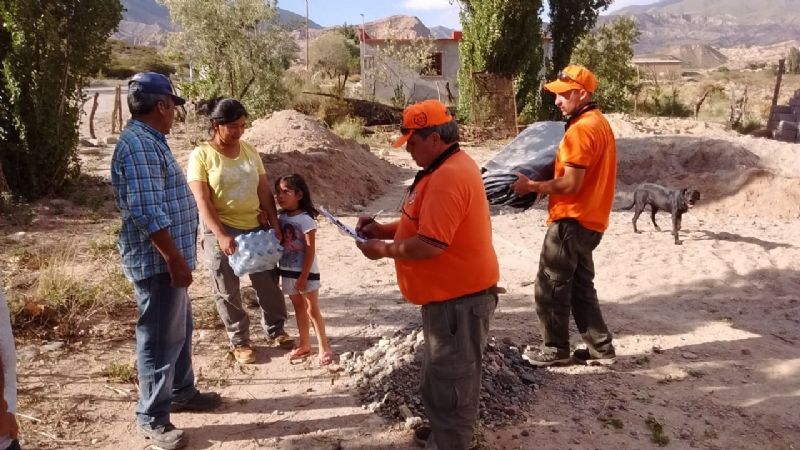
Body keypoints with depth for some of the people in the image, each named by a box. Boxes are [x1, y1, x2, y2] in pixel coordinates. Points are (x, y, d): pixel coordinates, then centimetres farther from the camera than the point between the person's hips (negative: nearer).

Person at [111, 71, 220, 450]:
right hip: (157, 261, -10)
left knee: (180, 330, 21)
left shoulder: (150, 140, 13)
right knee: (160, 339, 1)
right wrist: (176, 259, -24)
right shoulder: (139, 146, -20)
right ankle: (152, 418, 15)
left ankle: (181, 392, 37)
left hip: (168, 257, 10)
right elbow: (147, 213, -27)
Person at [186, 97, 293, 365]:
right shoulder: (201, 155, -9)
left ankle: (275, 330, 31)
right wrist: (221, 236, -24)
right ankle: (239, 341, 23)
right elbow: (202, 202, -15)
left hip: (256, 228, 5)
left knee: (268, 283, 12)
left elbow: (265, 192, 6)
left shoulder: (250, 151, 5)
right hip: (221, 232, -4)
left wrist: (275, 225, -3)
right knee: (228, 291, 7)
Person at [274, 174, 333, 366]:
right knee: (299, 309, 16)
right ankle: (305, 345, 27)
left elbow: (310, 252, -17)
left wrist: (304, 276, -18)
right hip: (288, 272, 7)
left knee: (313, 310, 0)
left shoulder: (305, 219, -17)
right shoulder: (282, 218, 4)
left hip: (306, 272, -7)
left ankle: (324, 348, 9)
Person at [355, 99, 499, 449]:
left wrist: (383, 249, -14)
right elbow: (427, 223, 19)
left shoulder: (448, 177, -25)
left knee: (451, 379, 4)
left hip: (459, 297, -11)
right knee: (444, 374, 23)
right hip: (452, 293, 11)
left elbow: (429, 244, -29)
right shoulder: (448, 167, 10)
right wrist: (385, 229, 6)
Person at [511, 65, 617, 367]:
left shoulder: (581, 128, -19)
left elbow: (571, 184, -23)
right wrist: (545, 184, 11)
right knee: (580, 286, 18)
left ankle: (555, 349, 14)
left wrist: (532, 186, -12)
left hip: (571, 221, -10)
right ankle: (599, 345, 24)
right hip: (588, 220, 10)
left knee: (550, 288, 2)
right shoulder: (598, 122, 14)